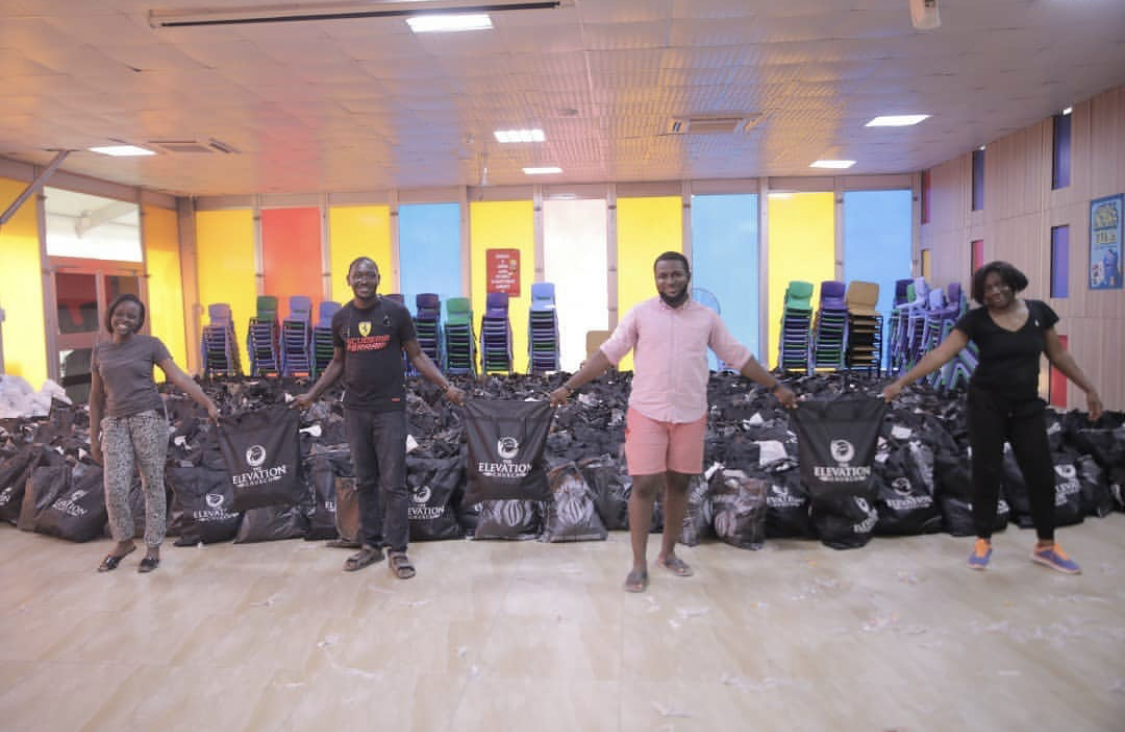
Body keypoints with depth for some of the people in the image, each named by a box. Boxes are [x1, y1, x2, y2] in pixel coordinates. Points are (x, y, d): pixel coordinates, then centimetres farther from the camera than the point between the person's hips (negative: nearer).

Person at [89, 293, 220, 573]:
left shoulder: (150, 344, 0)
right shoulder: (100, 351, 11)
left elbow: (178, 377, -9)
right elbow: (96, 396, 13)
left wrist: (209, 403, -22)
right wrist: (94, 437, 11)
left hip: (149, 418, -3)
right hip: (115, 423, 3)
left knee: (153, 484, 1)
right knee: (114, 487, -4)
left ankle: (153, 547, 12)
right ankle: (124, 541, 19)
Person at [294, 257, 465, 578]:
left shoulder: (397, 313, -4)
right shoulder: (341, 319, 6)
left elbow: (417, 356, 0)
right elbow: (337, 362, 16)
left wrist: (447, 386, -10)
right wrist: (312, 394, 11)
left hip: (390, 408, -3)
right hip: (355, 410, 4)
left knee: (393, 483, -2)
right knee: (365, 481, 11)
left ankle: (397, 550, 8)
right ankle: (370, 545, 22)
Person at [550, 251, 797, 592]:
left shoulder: (707, 317, 4)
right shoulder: (640, 313, -2)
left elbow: (738, 356, 10)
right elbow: (607, 354, -4)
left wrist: (776, 386, 11)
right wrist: (569, 385, -11)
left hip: (691, 415, 2)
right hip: (646, 413, -2)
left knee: (678, 484, 11)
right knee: (644, 486, -3)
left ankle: (668, 553, 28)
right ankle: (639, 564, 10)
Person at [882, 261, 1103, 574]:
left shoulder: (1039, 311, -1)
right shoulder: (976, 320, -10)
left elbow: (1058, 355, 10)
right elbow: (939, 354, -18)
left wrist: (1089, 389, 9)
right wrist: (901, 382, -27)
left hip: (1027, 405, 3)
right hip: (986, 404, -3)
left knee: (1041, 473, 6)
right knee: (986, 472, 3)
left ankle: (1046, 546, 23)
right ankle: (983, 541, 19)